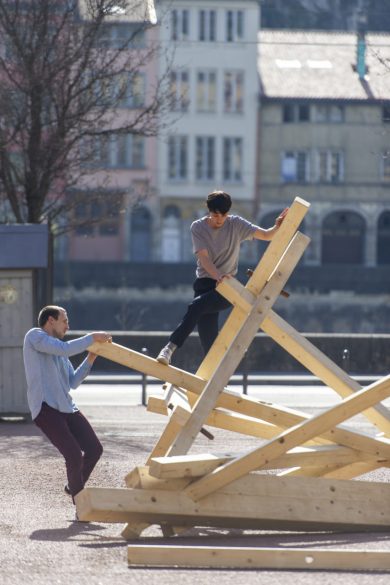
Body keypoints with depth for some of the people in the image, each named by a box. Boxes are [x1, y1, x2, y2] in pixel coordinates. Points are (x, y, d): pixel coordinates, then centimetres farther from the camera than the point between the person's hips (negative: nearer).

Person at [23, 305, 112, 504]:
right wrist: (92, 337, -9)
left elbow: (73, 382, 20)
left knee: (94, 449, 5)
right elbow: (65, 349, -16)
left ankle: (74, 487, 28)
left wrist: (90, 359, 10)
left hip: (66, 407, 9)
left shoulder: (59, 351, 24)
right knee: (74, 454, -17)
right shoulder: (34, 336, -1)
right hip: (45, 408, -9)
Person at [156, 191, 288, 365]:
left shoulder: (236, 224, -1)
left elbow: (266, 235, -3)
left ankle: (170, 347, -29)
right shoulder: (198, 227, -2)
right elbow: (203, 257, -13)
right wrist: (218, 276, -31)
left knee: (197, 305, -29)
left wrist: (277, 227, -27)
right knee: (208, 337, -7)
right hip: (205, 283, 2)